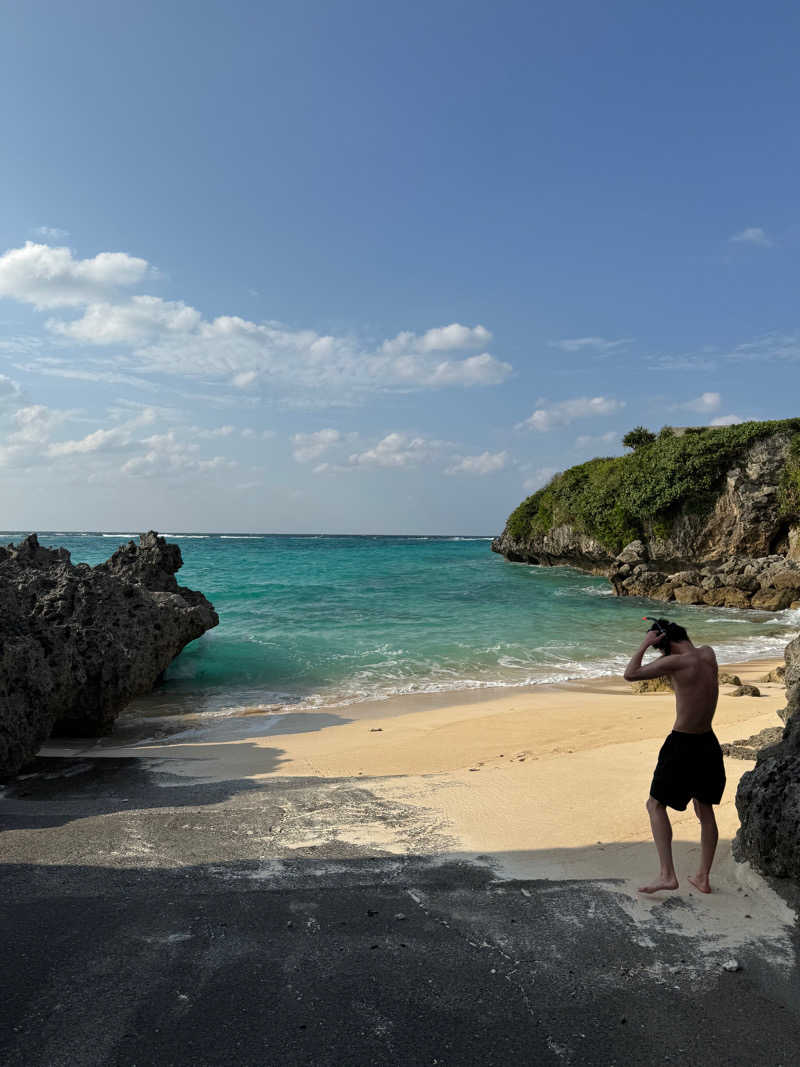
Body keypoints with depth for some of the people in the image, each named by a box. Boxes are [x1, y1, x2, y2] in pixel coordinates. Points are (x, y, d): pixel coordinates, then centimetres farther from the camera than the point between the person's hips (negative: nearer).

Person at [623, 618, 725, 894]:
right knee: (705, 811, 18)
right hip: (708, 743, 7)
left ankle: (667, 874, 1)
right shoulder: (708, 653, -1)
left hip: (681, 745, -7)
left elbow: (630, 675, -16)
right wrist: (669, 631, 13)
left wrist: (645, 644, -9)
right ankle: (703, 877, 26)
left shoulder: (676, 662, -20)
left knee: (655, 805, 6)